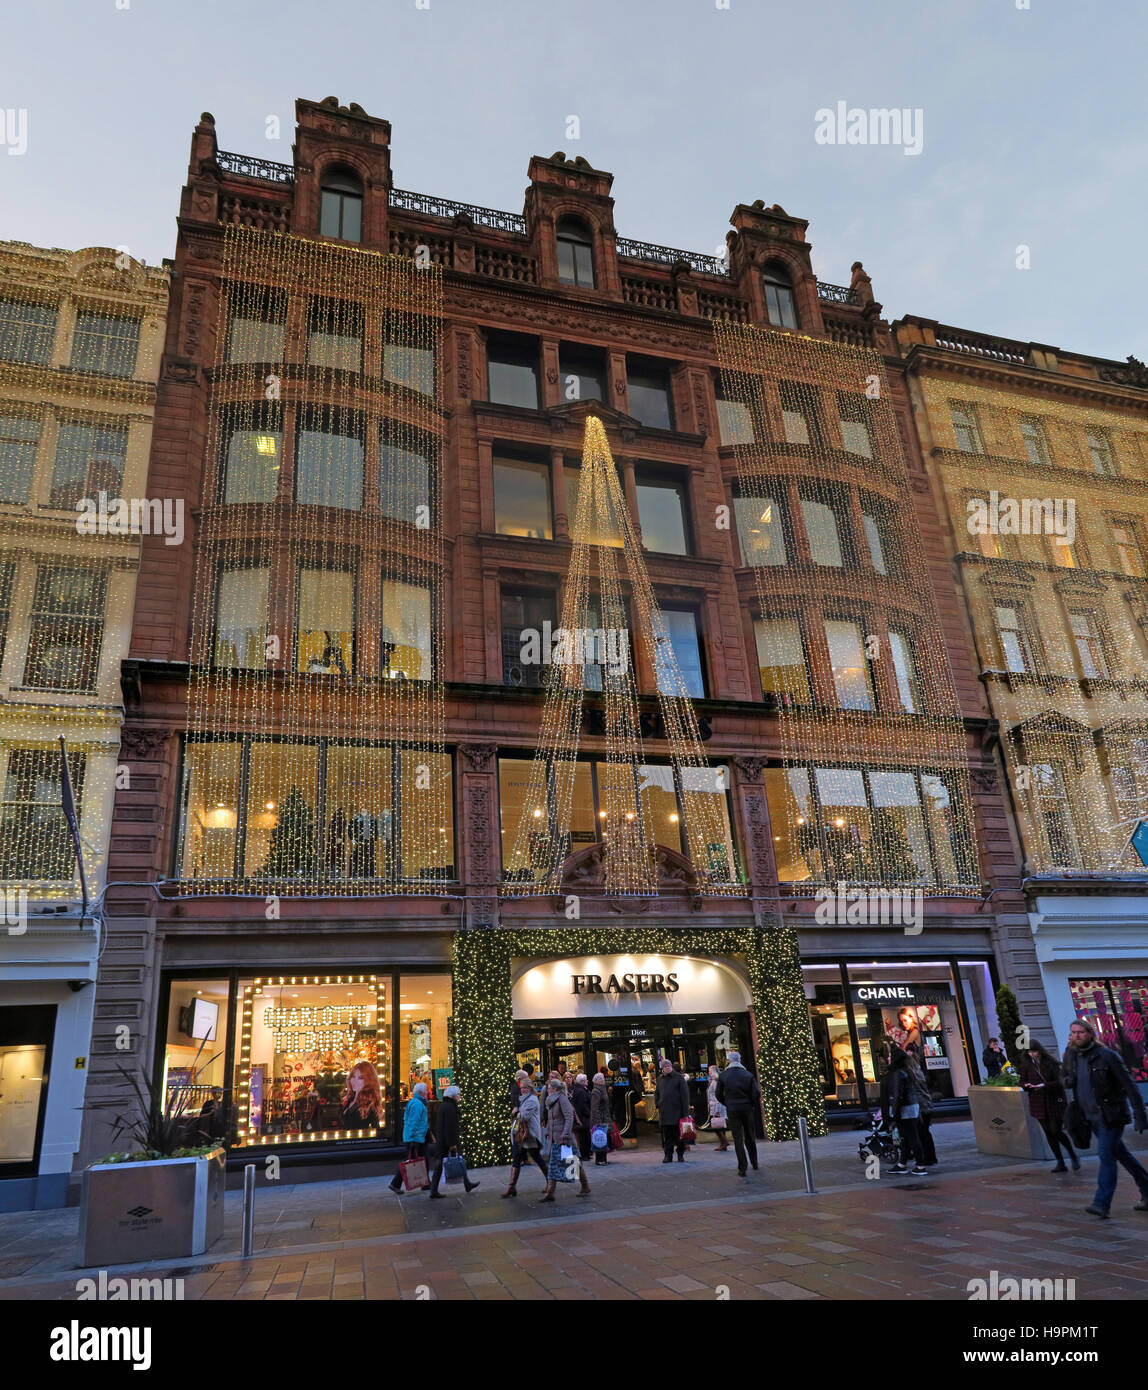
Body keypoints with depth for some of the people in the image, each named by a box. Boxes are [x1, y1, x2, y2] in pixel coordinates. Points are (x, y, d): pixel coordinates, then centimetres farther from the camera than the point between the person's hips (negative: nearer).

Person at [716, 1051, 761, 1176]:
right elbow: (757, 1092, -7)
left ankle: (742, 1169, -2)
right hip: (747, 1110, 1)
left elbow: (718, 1094, 0)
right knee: (750, 1137, 16)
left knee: (738, 1139, 2)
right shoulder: (748, 1075, -2)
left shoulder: (723, 1076, -3)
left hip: (732, 1110, -1)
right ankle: (754, 1164, 26)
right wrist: (754, 1105, 7)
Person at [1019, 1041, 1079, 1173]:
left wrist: (1044, 1085, -28)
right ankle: (1060, 1163, 17)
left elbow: (1059, 1082, -14)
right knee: (1049, 1133, 6)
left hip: (1055, 1101, -4)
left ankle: (1073, 1156, 17)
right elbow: (1022, 1081, 6)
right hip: (1038, 1102, 4)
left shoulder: (1051, 1062, -10)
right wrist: (1026, 1085, -16)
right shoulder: (1026, 1064, 2)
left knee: (1056, 1131, -8)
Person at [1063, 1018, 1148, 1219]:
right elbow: (1065, 1078, 20)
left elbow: (1130, 1086, -13)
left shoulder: (1107, 1056, -14)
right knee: (1121, 1154, 16)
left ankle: (1102, 1204, -14)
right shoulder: (1070, 1056, 4)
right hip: (1092, 1117, 6)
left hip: (1111, 1116, -6)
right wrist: (1067, 1080, -4)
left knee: (1106, 1155, -13)